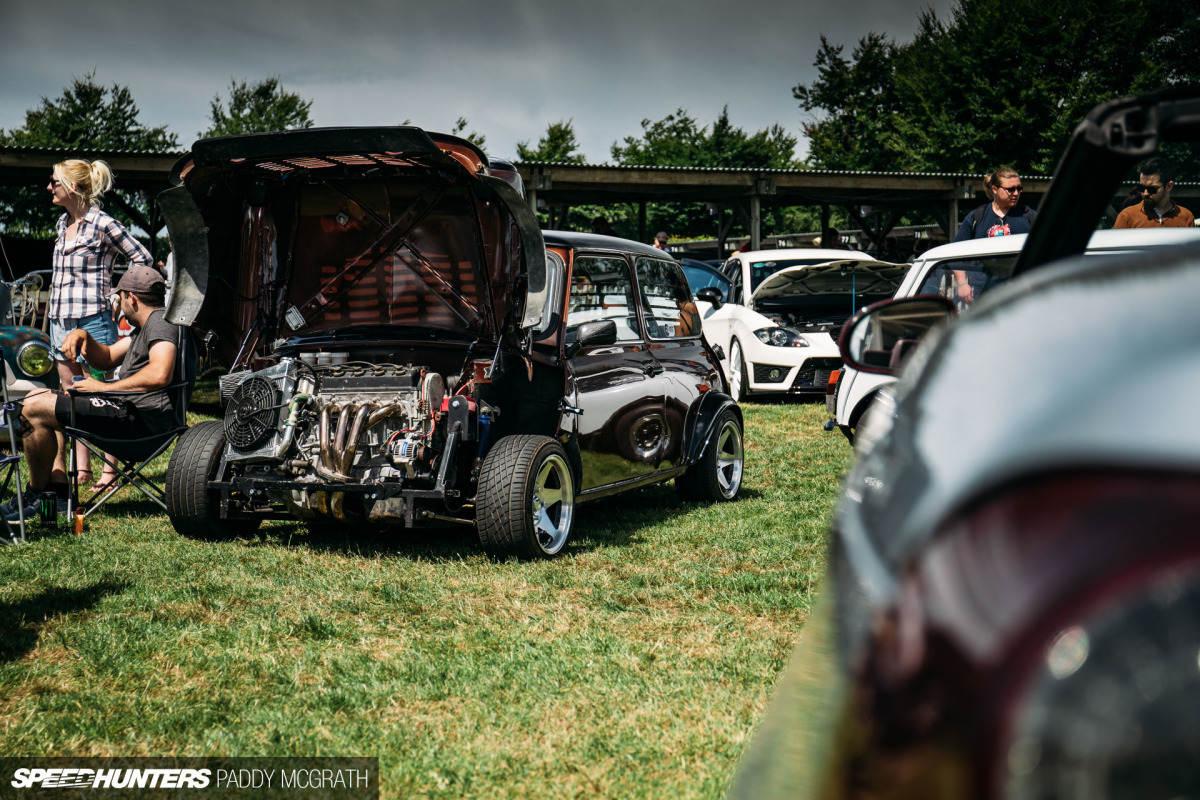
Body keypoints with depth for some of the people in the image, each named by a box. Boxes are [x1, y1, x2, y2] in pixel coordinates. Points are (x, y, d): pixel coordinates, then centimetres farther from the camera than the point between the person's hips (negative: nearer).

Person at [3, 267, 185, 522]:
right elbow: (106, 359, 30)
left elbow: (160, 375, -30)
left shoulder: (161, 321, -12)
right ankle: (58, 489, 11)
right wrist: (83, 336, 9)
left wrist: (105, 388, -21)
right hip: (129, 408, 12)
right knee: (42, 399, 26)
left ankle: (36, 495, -1)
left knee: (34, 408, -16)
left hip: (143, 419, -12)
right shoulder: (146, 327, 23)